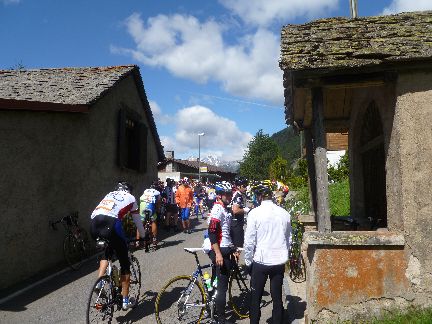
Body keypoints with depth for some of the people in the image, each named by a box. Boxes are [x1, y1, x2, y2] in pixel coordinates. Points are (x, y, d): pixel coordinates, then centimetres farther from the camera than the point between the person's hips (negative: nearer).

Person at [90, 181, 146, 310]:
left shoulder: (109, 194, 34)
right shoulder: (130, 198, 24)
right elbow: (138, 221, 30)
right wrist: (142, 237, 45)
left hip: (94, 223, 5)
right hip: (110, 223, -5)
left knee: (105, 253, 32)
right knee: (124, 263, 12)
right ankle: (126, 301, 19)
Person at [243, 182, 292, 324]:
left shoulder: (255, 213, -13)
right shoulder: (284, 213, -2)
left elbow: (249, 241, -11)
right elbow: (288, 238, 8)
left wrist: (248, 261, 1)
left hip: (260, 261, -3)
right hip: (280, 261, 3)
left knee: (256, 298, 11)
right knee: (277, 297, 16)